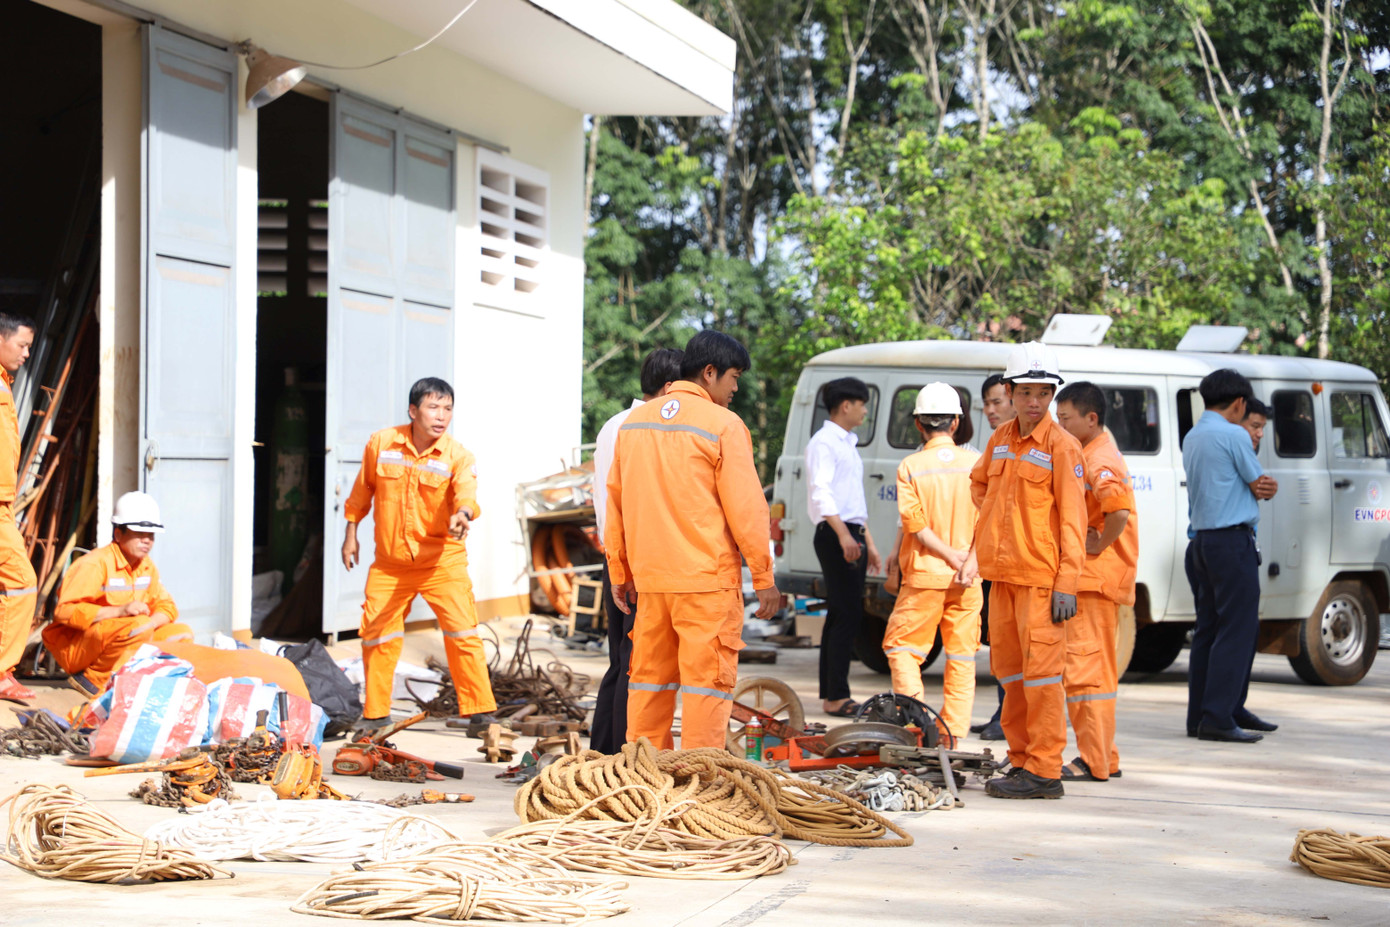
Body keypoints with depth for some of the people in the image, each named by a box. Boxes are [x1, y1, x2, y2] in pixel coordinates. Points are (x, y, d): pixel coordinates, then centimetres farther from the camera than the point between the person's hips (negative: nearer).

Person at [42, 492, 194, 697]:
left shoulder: (146, 566, 9)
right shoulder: (94, 564, -17)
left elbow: (166, 606, 14)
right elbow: (65, 611, -27)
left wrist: (151, 622, -12)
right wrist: (119, 611, -34)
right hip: (74, 646, -9)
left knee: (182, 634, -1)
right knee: (138, 627, -33)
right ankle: (92, 679, -16)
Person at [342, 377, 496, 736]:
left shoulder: (458, 456, -10)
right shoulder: (380, 444, -3)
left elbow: (466, 494, -27)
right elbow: (363, 490, 12)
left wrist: (462, 514, -49)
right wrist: (351, 533, 13)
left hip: (442, 561, -2)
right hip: (390, 561, 2)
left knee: (462, 633, -12)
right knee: (377, 635, 7)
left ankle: (479, 710, -4)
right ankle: (375, 713, 24)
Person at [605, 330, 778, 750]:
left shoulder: (634, 422, 12)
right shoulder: (723, 425, -8)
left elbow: (616, 502, 16)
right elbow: (745, 507, -10)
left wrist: (620, 572, 21)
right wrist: (763, 577, -5)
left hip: (650, 575, 6)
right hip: (707, 577, -6)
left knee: (650, 676, 12)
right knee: (706, 681, -3)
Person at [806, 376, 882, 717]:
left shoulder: (848, 444, 23)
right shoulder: (823, 443, -8)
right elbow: (821, 492, -20)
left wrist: (868, 542, 26)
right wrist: (843, 534, -30)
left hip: (852, 537, 10)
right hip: (834, 535, -10)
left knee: (841, 616, 8)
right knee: (847, 615, -13)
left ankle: (830, 694, 11)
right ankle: (836, 696, -14)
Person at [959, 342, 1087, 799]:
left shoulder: (1061, 446, -7)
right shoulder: (1001, 440, 12)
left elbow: (1072, 518, -11)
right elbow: (979, 482, 32)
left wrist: (1067, 584, -17)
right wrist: (980, 548, 23)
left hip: (1040, 577, -7)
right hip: (1001, 573, 7)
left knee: (1041, 670, -7)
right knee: (1009, 669, 11)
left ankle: (1044, 770, -4)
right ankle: (1023, 759, 20)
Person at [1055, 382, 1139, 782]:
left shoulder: (1099, 460, -15)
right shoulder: (1089, 455, 17)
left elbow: (1119, 510, -32)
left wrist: (1098, 546, -20)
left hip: (1095, 578, -11)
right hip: (1091, 579, 11)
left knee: (1084, 669, -9)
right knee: (1096, 669, 14)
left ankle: (1093, 762, -7)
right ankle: (1105, 758, 20)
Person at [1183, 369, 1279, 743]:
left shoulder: (1191, 438, 17)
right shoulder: (1234, 435, -11)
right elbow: (1260, 486, -4)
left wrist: (1261, 486, -3)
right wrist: (1263, 487, 17)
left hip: (1202, 541, 9)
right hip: (1232, 541, -9)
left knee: (1209, 629, 12)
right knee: (1236, 630, -8)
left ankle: (1201, 715, 15)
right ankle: (1218, 718, -12)